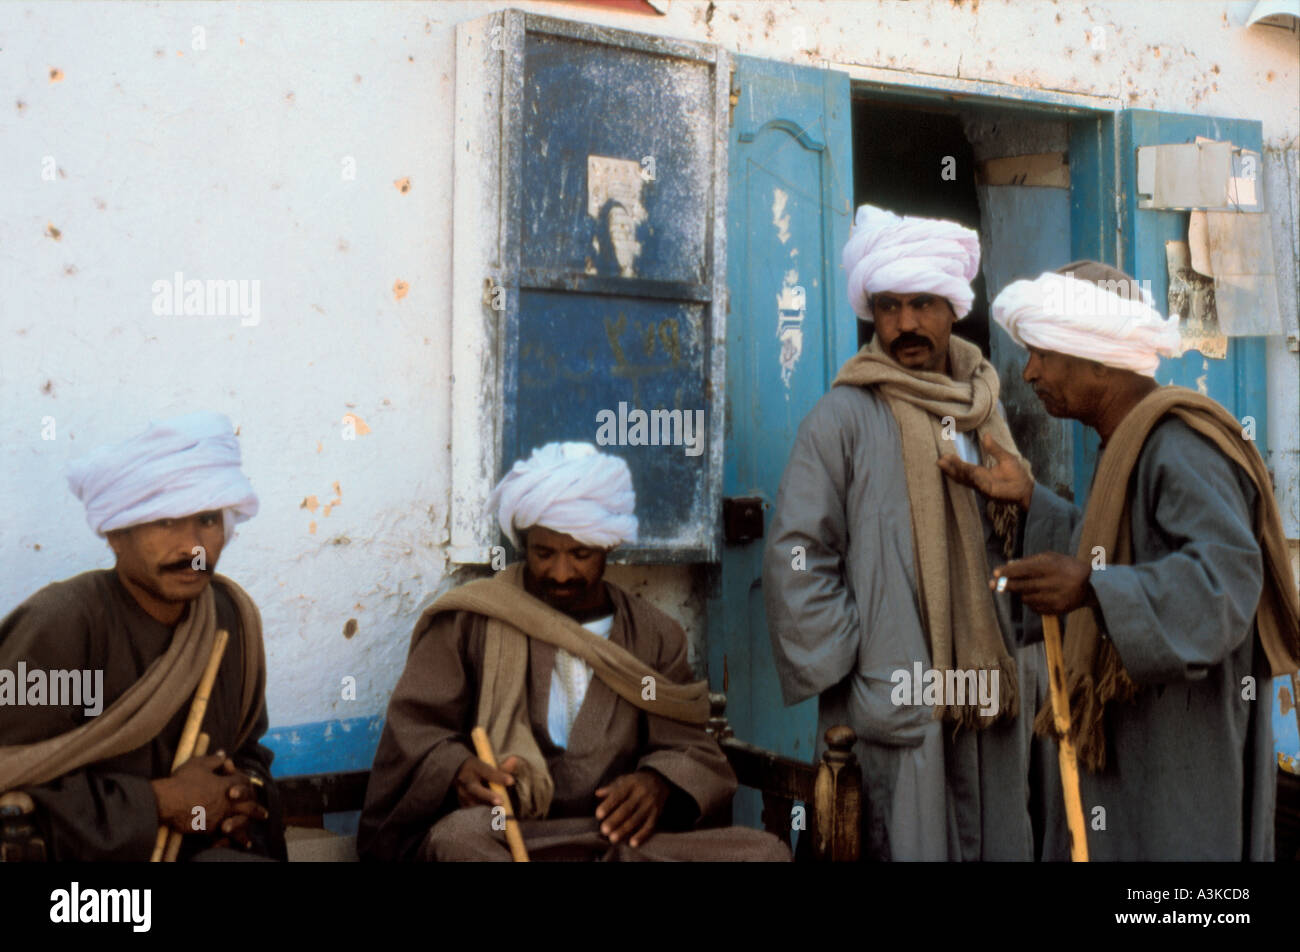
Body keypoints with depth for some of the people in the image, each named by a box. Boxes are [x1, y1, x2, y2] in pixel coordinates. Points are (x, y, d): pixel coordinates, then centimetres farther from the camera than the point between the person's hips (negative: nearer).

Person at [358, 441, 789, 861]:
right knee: (461, 835, -39)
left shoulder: (654, 635, 17)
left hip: (620, 836, 2)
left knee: (766, 851, -21)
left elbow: (689, 747, 13)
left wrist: (658, 783, -12)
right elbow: (413, 723, 6)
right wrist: (455, 769, -17)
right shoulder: (470, 621, 10)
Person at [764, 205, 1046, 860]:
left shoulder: (981, 413, 14)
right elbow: (795, 558, -10)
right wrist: (845, 675, -13)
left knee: (1000, 845, 13)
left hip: (993, 702, 6)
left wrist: (1025, 665, 10)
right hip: (896, 705, -6)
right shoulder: (846, 417, -6)